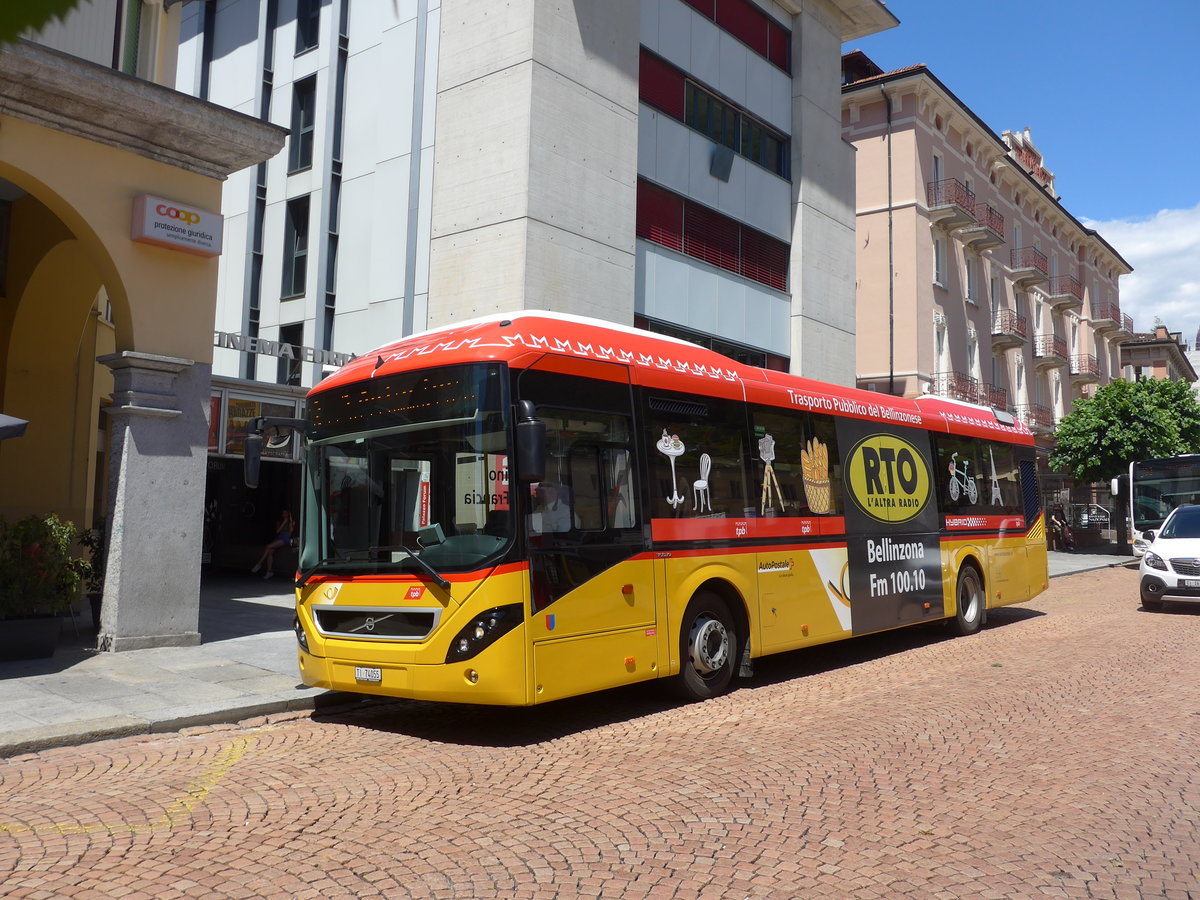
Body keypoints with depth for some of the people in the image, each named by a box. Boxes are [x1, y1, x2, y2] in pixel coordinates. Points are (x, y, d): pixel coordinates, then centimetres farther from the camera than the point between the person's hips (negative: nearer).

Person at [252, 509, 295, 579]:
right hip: (278, 538, 4)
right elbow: (277, 531, 9)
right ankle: (269, 571, -33)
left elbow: (290, 531, 0)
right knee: (270, 551, -26)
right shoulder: (279, 522, 26)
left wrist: (290, 522, 0)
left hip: (285, 539, -4)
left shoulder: (292, 522, 16)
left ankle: (259, 564, -24)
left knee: (268, 547, -27)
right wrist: (284, 522, 7)